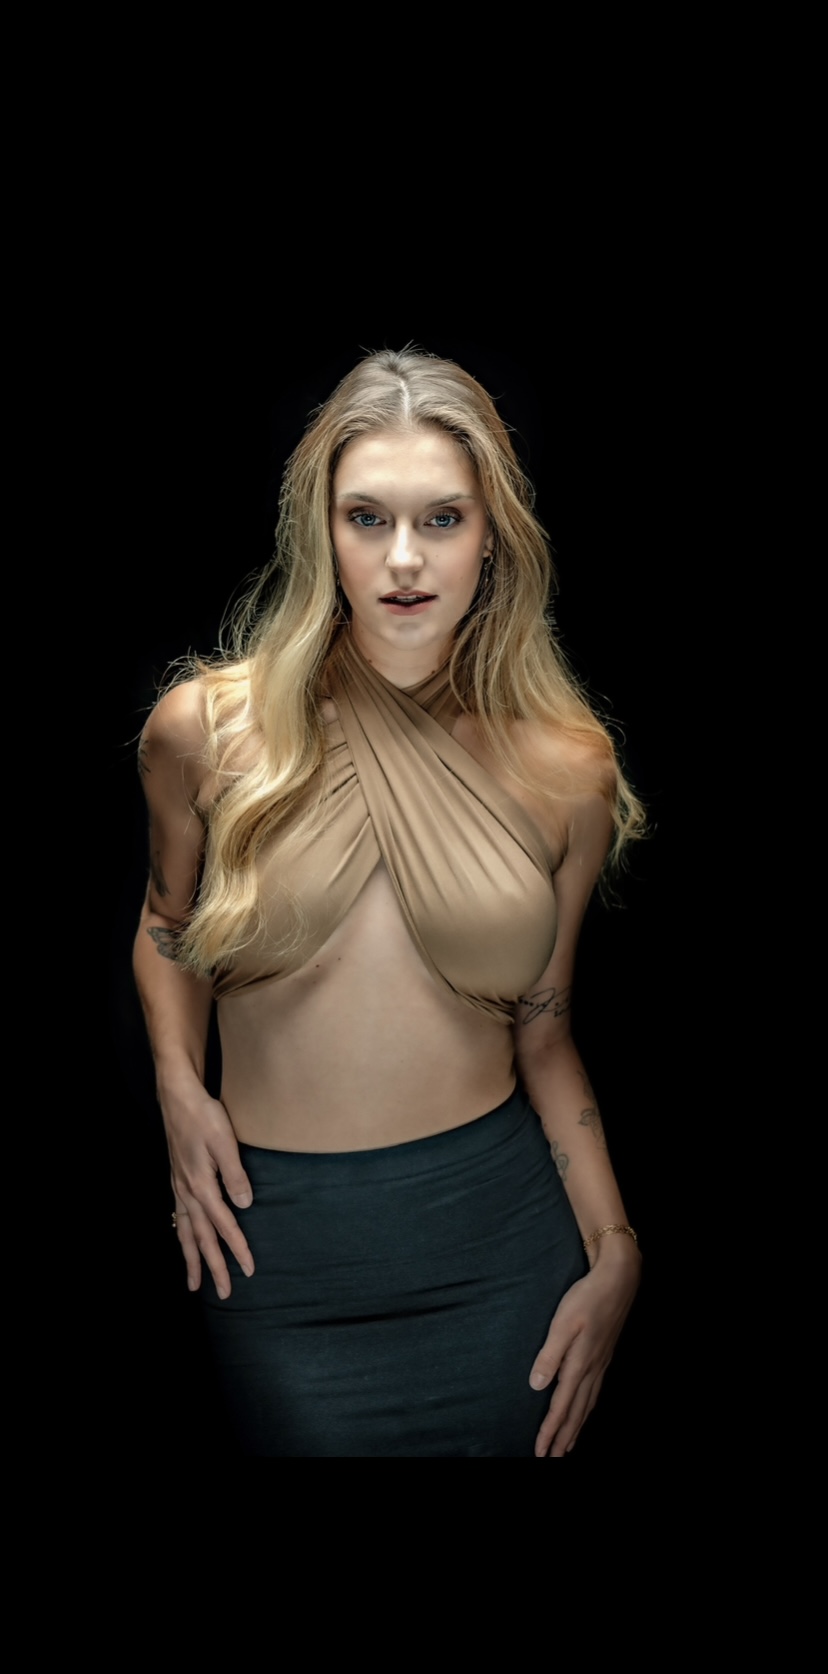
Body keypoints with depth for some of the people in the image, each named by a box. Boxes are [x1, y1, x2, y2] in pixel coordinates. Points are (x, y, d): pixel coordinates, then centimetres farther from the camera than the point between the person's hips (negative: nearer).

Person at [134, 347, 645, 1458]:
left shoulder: (564, 771, -4)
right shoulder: (207, 729, -6)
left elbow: (543, 1032, 5)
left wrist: (616, 1253, -1)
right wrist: (178, 1086, -4)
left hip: (499, 1236, 1)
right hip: (276, 1241, 0)